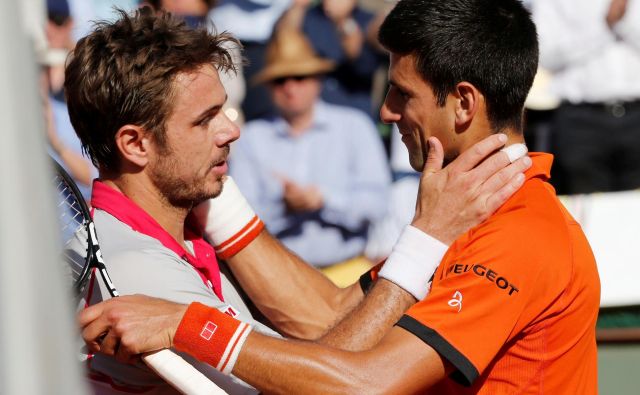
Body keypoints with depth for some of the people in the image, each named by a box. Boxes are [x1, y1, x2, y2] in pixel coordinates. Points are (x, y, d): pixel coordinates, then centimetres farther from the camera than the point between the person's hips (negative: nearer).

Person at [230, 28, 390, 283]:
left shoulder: (354, 126, 10)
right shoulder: (251, 139, 11)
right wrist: (283, 207, -14)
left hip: (348, 268, -1)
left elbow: (377, 201, 1)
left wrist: (322, 199, -11)